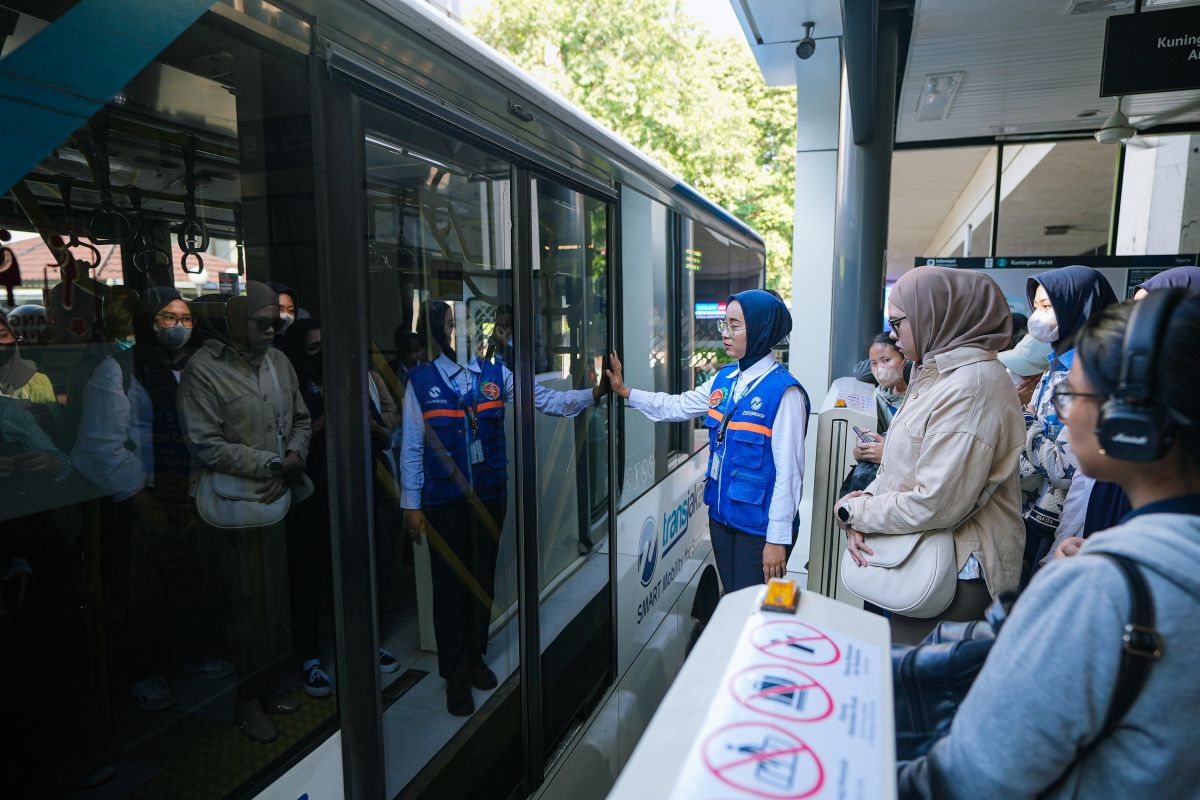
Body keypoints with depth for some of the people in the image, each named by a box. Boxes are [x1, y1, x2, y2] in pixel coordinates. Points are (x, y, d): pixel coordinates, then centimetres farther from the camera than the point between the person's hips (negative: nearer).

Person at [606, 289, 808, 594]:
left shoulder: (783, 391, -19)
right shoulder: (724, 378, 3)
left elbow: (788, 470, -18)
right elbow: (676, 406, 15)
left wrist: (778, 538, -17)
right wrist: (625, 391, 10)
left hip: (759, 525, -7)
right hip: (721, 513, 7)